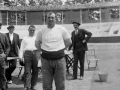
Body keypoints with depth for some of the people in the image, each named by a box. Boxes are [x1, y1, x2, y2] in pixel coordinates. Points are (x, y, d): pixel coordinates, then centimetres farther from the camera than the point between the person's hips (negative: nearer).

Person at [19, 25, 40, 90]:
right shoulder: (25, 38, 19)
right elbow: (21, 48, 14)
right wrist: (21, 56, 2)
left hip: (36, 53, 1)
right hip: (27, 53, 0)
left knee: (35, 71, 1)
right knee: (27, 71, -6)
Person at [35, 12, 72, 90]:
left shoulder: (62, 29, 0)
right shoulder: (42, 31, 3)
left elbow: (69, 42, 9)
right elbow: (37, 44, 16)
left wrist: (60, 49, 6)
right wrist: (44, 50, 7)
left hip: (59, 59, -1)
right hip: (46, 60, 1)